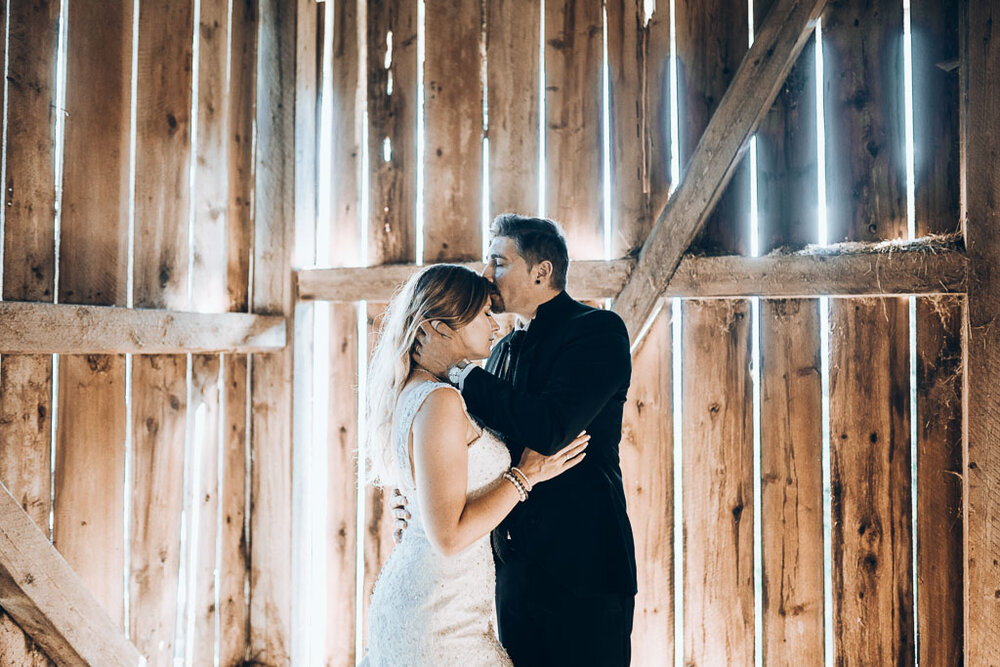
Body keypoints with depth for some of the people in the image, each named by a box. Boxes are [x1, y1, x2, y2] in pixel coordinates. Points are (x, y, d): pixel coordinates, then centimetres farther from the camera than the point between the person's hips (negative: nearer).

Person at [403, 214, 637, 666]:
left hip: (582, 568, -7)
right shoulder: (504, 350, 15)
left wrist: (456, 369, -18)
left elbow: (548, 430, -25)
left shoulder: (599, 331, -9)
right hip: (514, 572, 7)